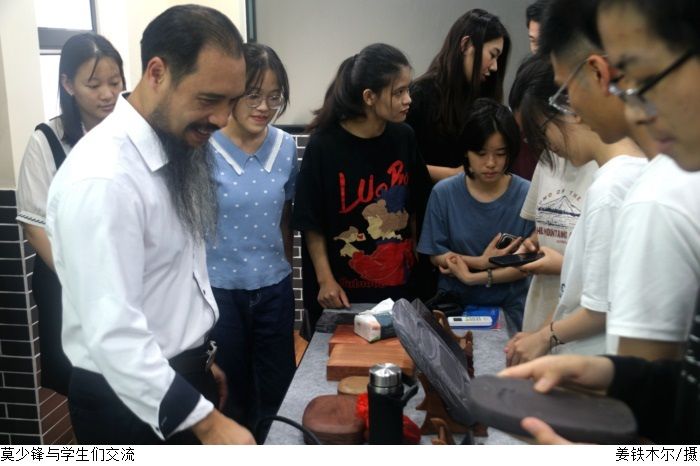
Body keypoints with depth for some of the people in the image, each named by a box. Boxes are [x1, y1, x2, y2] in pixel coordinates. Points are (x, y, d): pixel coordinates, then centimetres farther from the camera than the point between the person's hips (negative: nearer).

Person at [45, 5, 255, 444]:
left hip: (183, 375, 8)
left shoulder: (175, 149, 1)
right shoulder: (102, 178, -27)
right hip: (129, 400, -8)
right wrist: (206, 421, -30)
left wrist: (200, 357, 16)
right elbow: (113, 334, -30)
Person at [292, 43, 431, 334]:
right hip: (345, 289, -3)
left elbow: (414, 207, 8)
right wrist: (325, 279, -12)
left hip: (399, 283, 4)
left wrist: (417, 259, 11)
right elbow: (311, 222, -9)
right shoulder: (324, 145, -15)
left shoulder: (404, 138, -2)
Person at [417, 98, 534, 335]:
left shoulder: (526, 195, -7)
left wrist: (472, 277, -15)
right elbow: (437, 256, 1)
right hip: (455, 304, 1)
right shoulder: (444, 193, -3)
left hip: (509, 308, -1)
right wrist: (481, 262, -14)